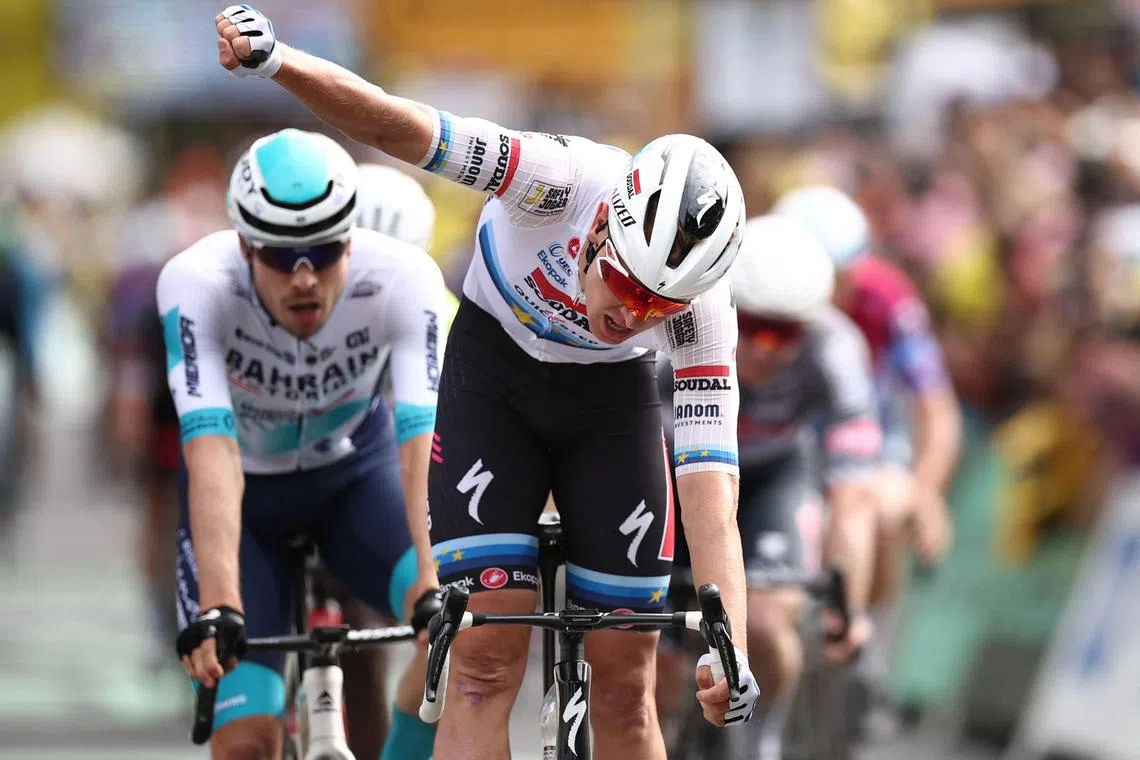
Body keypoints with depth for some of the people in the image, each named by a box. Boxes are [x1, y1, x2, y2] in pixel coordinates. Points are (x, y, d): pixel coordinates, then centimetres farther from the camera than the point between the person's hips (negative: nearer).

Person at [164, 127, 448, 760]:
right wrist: (216, 605, -54)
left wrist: (437, 583, -53)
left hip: (355, 468, 1)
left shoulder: (403, 278, -31)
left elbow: (424, 440, -40)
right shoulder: (197, 282, -33)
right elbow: (211, 450, -42)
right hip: (245, 493, -1)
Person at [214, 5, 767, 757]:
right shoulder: (564, 180, -34)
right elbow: (400, 128, -44)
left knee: (625, 685, -2)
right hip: (495, 366, -1)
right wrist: (277, 61, -61)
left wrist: (731, 650, -44)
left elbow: (711, 490, -32)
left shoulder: (700, 308, -29)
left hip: (612, 395, 1)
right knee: (486, 663, -14)